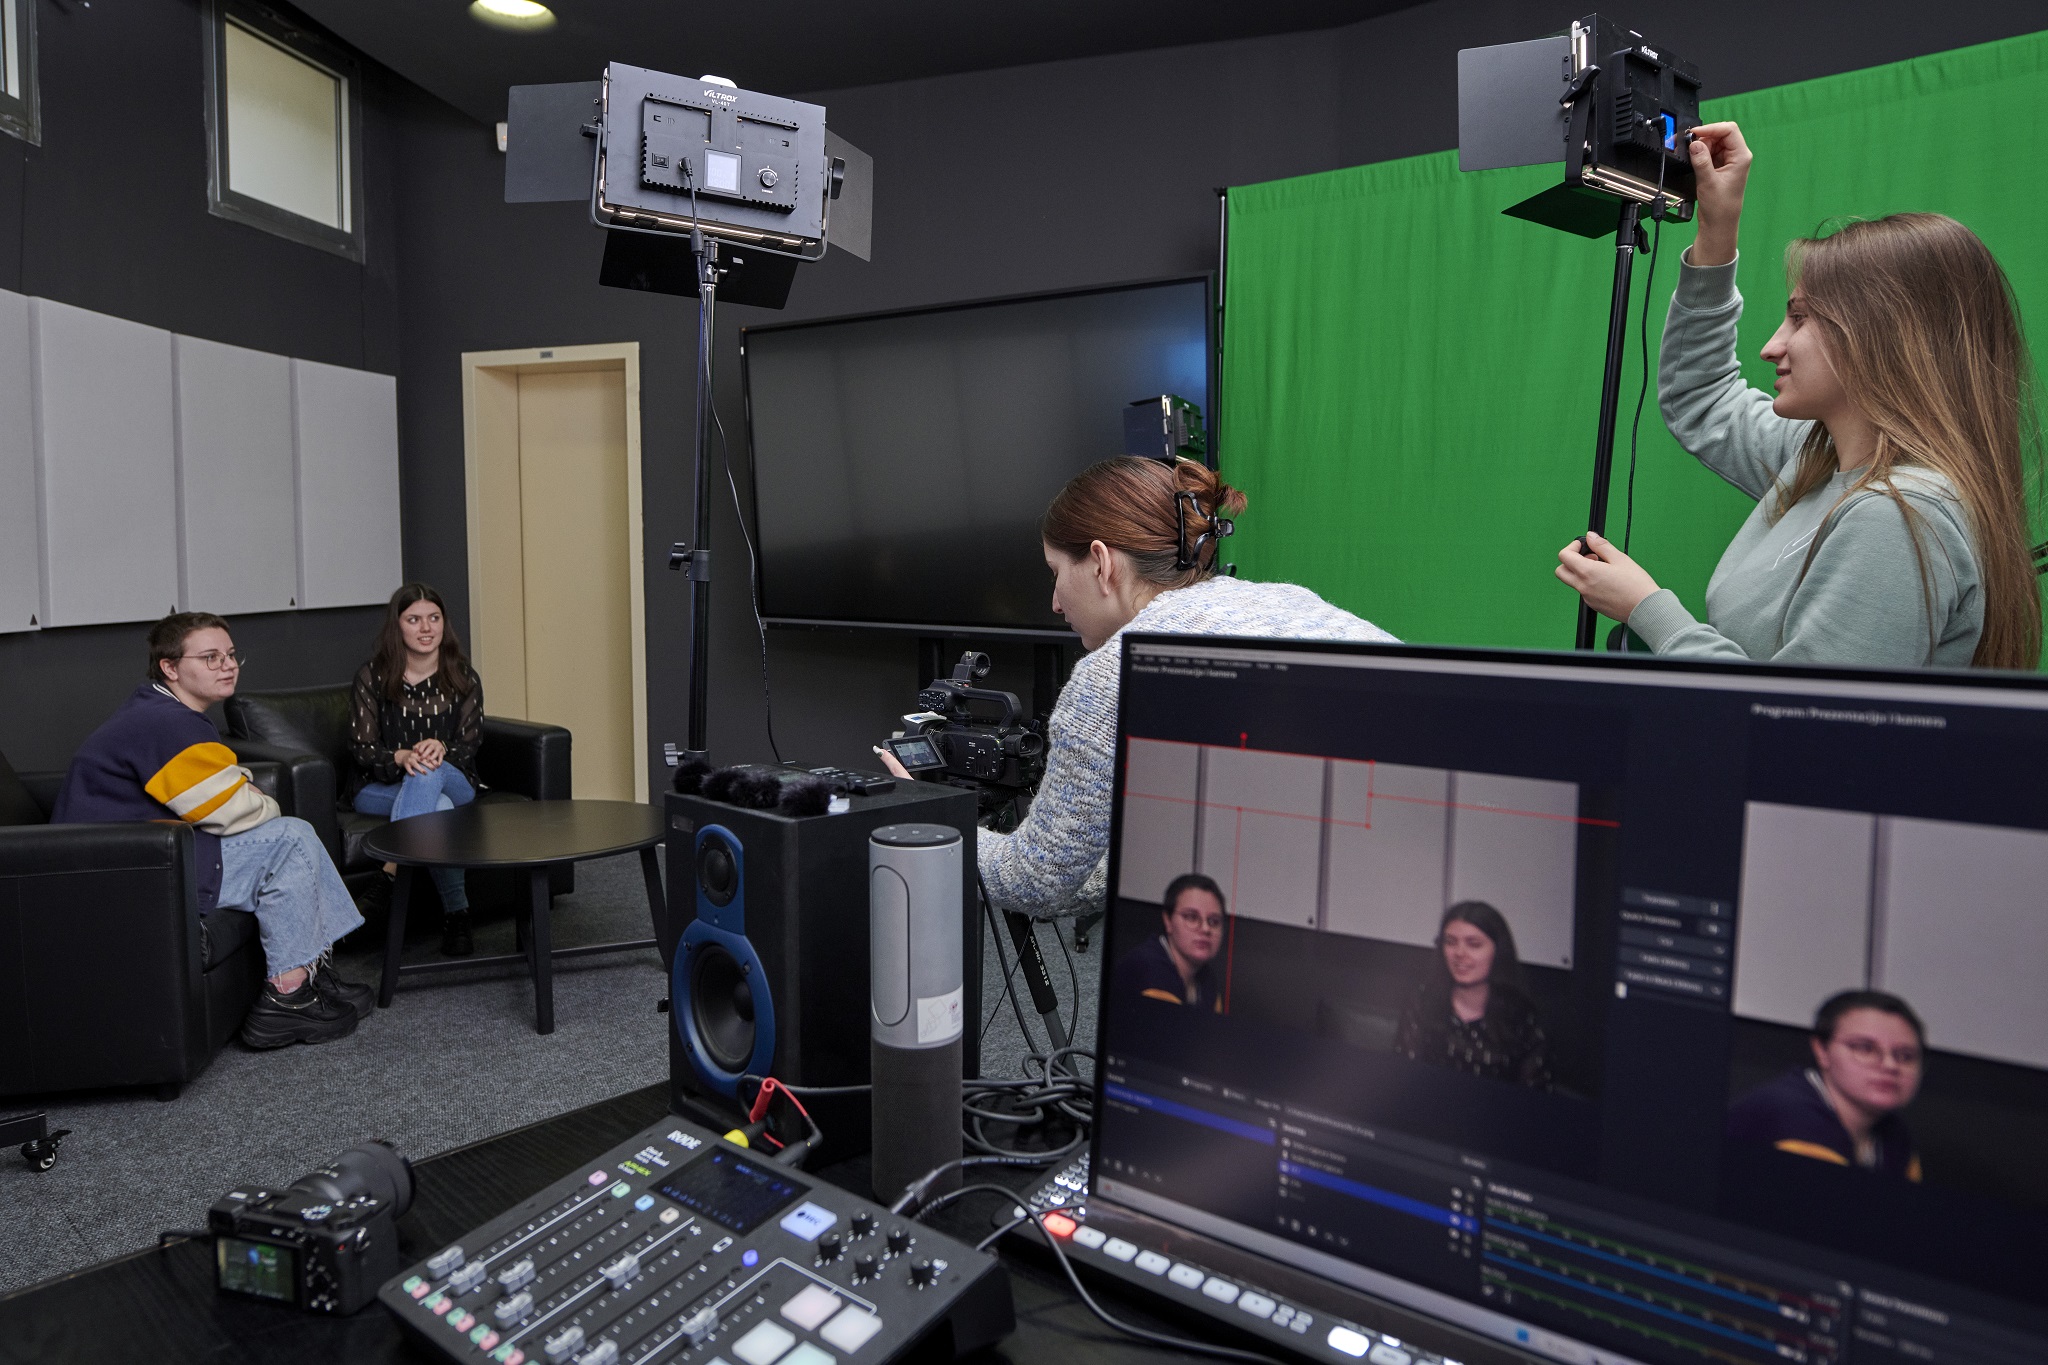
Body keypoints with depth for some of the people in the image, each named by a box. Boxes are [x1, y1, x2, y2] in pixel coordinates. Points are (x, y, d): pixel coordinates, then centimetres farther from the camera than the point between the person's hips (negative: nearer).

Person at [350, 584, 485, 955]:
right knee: (438, 809, -36)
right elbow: (362, 748, -6)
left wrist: (441, 749, -27)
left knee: (430, 771, -37)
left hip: (452, 782, 1)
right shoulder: (371, 677, -3)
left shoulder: (463, 678, 1)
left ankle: (391, 872, -40)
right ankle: (456, 914, -33)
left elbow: (469, 747, -1)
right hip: (381, 788, -1)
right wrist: (401, 757, -29)